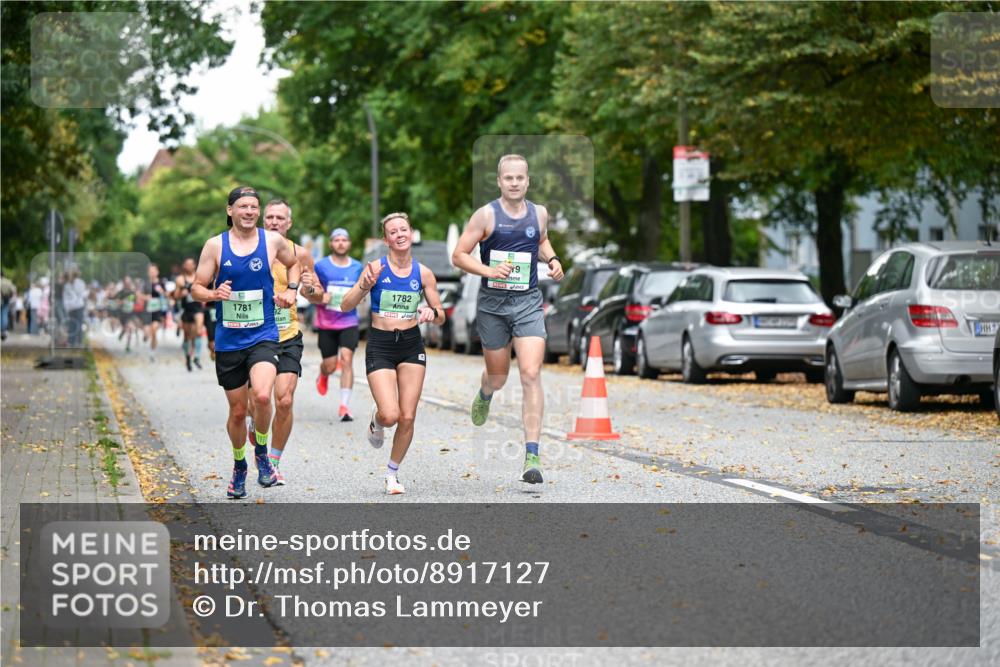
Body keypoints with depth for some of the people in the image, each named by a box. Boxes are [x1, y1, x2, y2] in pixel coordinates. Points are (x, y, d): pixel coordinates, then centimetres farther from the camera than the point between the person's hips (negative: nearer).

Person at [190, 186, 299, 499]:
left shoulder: (273, 241, 1)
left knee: (262, 395, -26)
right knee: (237, 411, 9)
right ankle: (239, 467, 34)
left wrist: (290, 290, 5)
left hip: (263, 336, -1)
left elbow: (293, 263, 22)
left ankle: (262, 453, 0)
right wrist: (214, 294, -18)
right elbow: (196, 288, 4)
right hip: (228, 341, 1)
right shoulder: (215, 245, -1)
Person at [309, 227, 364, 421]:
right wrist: (320, 298, -14)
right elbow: (307, 292, 5)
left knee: (346, 360, -16)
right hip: (326, 323, -1)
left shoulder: (357, 267, 6)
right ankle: (323, 375, 43)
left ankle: (345, 405, -15)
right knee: (330, 365, 3)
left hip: (349, 323, 1)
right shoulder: (321, 266, -1)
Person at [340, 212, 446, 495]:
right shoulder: (376, 268, -5)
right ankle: (376, 420, 22)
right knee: (390, 415, -16)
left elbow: (441, 318, 8)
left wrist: (433, 313, -15)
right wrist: (364, 286, -23)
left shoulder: (423, 273, 2)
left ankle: (392, 473, 19)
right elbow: (346, 306, -7)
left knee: (407, 417, -1)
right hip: (380, 346, -3)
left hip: (411, 346, 3)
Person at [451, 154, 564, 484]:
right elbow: (458, 255, -5)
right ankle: (484, 394, 55)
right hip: (492, 304, -1)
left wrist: (552, 259, 6)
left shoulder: (539, 213, 5)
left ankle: (532, 456, -15)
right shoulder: (486, 215, -6)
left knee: (531, 374, -14)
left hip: (528, 302, 1)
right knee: (498, 377, 13)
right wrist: (489, 270, -20)